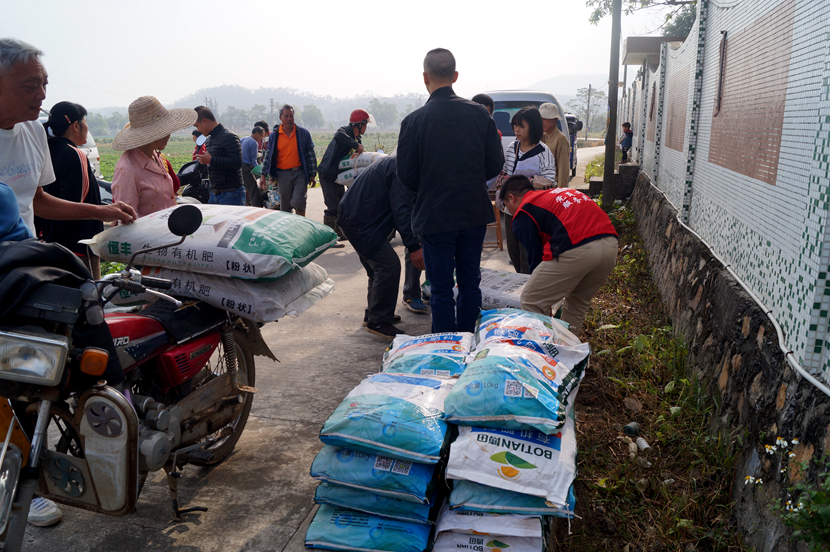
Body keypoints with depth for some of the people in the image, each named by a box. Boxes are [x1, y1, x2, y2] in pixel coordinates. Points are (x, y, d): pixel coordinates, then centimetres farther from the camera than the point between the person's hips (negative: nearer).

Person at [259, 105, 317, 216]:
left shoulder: (303, 133, 3)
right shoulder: (274, 136, 5)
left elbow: (311, 155, 5)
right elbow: (268, 156, 9)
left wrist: (312, 175, 1)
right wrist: (263, 175, 2)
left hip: (300, 173, -1)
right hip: (283, 175, 2)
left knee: (299, 203, -11)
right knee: (285, 207, 8)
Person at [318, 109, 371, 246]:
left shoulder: (356, 138, 12)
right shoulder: (344, 131, -17)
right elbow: (338, 136, -41)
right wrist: (356, 145, -42)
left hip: (339, 175, 10)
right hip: (328, 175, -10)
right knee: (333, 207, -12)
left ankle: (339, 233, 32)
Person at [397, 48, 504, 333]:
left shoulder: (414, 120, -13)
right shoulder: (480, 114, -3)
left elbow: (406, 176, -7)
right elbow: (495, 164, 2)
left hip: (435, 216, -3)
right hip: (474, 213, 4)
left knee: (441, 288, 7)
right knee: (470, 282, 16)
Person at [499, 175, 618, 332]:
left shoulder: (522, 214, 11)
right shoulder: (555, 193, 33)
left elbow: (535, 256, 9)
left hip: (576, 249, -8)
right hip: (611, 244, 8)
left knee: (531, 302, 9)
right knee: (579, 301, 29)